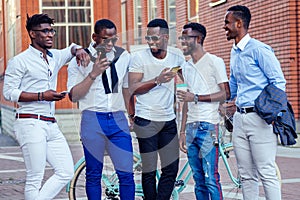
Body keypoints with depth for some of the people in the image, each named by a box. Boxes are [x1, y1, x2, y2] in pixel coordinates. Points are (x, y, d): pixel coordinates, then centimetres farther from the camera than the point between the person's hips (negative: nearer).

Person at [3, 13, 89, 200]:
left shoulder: (55, 57, 16)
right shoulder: (20, 61, -3)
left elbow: (71, 49, 36)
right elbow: (9, 92, -7)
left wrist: (78, 50, 10)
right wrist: (41, 96, -14)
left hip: (51, 126, 7)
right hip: (30, 123, -7)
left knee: (66, 172, 2)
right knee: (35, 178, -7)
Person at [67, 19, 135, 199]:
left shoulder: (124, 56, 9)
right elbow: (73, 96, -6)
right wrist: (93, 74, -15)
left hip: (118, 119, 3)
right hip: (92, 120, -2)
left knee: (127, 173, -2)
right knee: (94, 174, 6)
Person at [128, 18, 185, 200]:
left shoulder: (177, 56, 5)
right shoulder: (139, 57, -6)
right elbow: (132, 89, -11)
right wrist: (157, 80, -22)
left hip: (169, 120, 4)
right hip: (147, 121, -4)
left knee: (172, 169, 2)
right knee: (149, 171, -1)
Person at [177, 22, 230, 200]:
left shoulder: (215, 62, -2)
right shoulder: (187, 67, 18)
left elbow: (226, 94, -9)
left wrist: (196, 97, -16)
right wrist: (182, 132, 15)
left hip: (208, 126, -7)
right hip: (191, 127, 7)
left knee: (211, 179, -11)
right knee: (199, 181, 8)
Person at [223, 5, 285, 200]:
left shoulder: (259, 49, -10)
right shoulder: (234, 52, 15)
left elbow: (279, 81, -11)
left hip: (260, 118, -8)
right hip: (240, 118, 8)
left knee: (267, 173, -7)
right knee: (246, 175, 9)